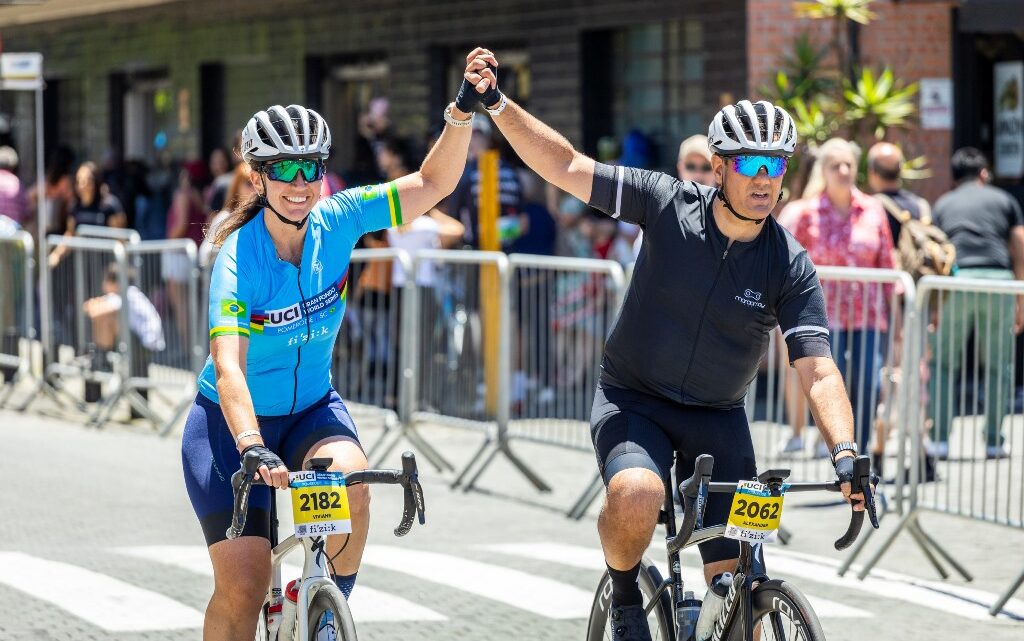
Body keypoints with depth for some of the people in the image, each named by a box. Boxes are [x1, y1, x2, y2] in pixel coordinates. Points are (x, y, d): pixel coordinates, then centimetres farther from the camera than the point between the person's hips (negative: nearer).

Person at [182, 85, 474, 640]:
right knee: (243, 585, -14)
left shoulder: (335, 223, -12)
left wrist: (462, 112, -27)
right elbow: (228, 366, -37)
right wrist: (251, 448, -52)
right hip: (233, 422, -3)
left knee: (351, 487, -29)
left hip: (312, 409, 4)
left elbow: (433, 183, -12)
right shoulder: (239, 258, -25)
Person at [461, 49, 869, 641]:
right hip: (633, 399, -1)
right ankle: (625, 590, -3)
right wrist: (497, 103, -22)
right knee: (635, 496, -34)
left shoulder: (791, 267, -12)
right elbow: (564, 165, -11)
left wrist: (845, 452, -35)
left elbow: (819, 372, -19)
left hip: (717, 419, 1)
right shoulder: (670, 204, -12)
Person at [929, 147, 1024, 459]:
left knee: (942, 364, 8)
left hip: (955, 282, 0)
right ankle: (993, 442, 7)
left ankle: (939, 439, 0)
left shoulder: (942, 205, 19)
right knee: (998, 367, 9)